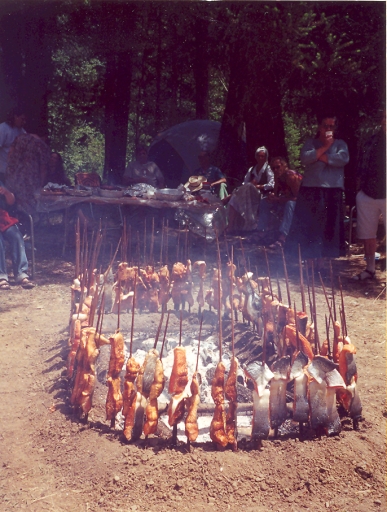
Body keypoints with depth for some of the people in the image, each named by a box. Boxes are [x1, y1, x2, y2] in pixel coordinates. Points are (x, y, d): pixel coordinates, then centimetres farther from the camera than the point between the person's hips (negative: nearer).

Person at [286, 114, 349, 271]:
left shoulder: (340, 144, 12)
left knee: (327, 228, 1)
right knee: (308, 227, -3)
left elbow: (343, 159, -9)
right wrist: (324, 147, -8)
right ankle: (309, 266, 4)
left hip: (333, 190, 0)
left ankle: (320, 265, 9)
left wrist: (320, 156, -7)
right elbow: (305, 159, -7)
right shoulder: (310, 143, 13)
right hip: (311, 189, 0)